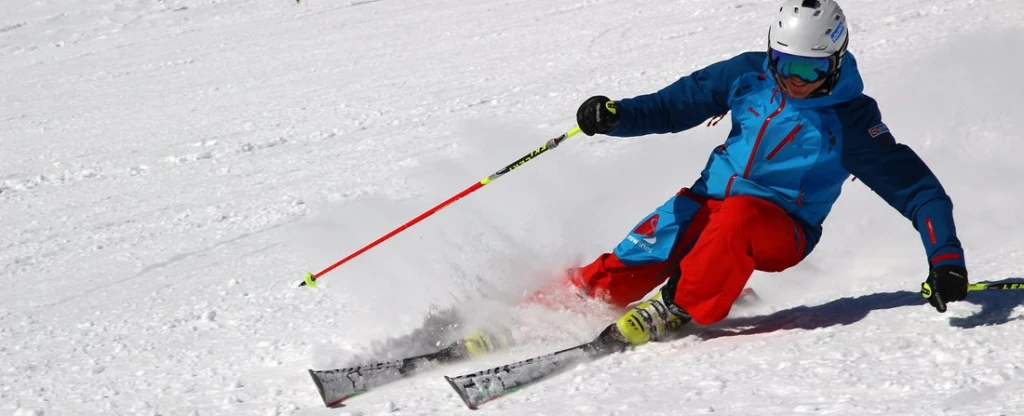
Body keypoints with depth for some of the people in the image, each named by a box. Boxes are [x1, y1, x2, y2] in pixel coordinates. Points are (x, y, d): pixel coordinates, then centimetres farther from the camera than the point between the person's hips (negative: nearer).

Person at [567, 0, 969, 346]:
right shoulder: (750, 75, -3)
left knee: (739, 216, -37)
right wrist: (617, 115, -14)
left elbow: (915, 187, -11)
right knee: (633, 261, -20)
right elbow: (675, 105, 4)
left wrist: (946, 258, -23)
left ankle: (676, 308, -25)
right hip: (710, 200, 4)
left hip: (782, 228, -3)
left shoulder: (850, 120, -12)